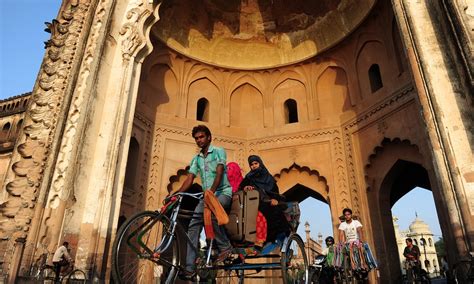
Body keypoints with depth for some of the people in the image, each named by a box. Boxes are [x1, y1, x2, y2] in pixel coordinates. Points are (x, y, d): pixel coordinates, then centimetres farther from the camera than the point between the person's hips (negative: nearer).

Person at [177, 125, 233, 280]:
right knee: (193, 226, -11)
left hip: (223, 192, -6)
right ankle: (190, 268, -11)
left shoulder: (218, 151, -1)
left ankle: (225, 247, -18)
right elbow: (189, 179, 7)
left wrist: (212, 189, -33)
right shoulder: (196, 159, 16)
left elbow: (219, 172, -15)